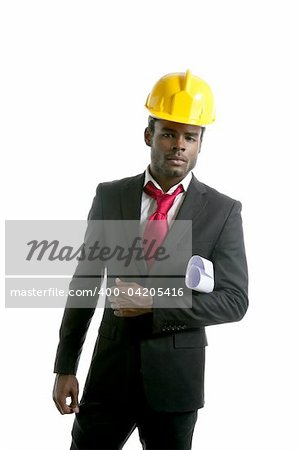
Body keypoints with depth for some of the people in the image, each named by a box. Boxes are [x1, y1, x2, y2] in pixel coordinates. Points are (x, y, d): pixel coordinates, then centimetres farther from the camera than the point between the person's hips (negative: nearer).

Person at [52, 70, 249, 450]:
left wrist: (156, 304, -18)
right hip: (111, 369, 1)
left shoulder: (223, 211, -3)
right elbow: (85, 282, 5)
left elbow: (234, 300, -7)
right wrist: (65, 367, 3)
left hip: (176, 376, -1)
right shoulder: (110, 196, 2)